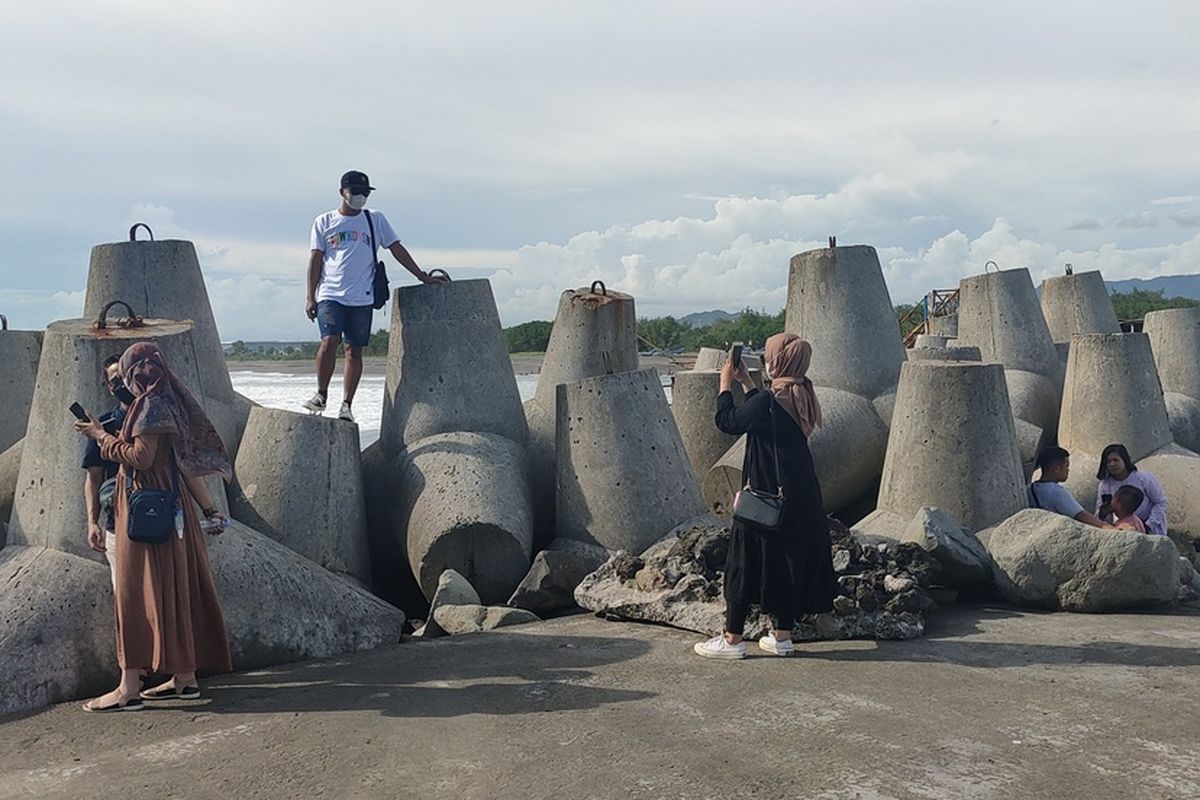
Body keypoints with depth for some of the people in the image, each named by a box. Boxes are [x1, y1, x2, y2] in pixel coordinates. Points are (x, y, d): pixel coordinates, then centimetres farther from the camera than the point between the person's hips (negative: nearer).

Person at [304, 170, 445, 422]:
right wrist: (310, 297, 2)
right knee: (330, 341, -16)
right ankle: (321, 394, 0)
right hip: (330, 294, -1)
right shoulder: (324, 222, 9)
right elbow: (315, 259, 8)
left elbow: (397, 249, 12)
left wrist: (422, 276, 5)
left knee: (355, 350, 0)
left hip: (361, 297, 1)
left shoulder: (375, 220, 12)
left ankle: (346, 405, 3)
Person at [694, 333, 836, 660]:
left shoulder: (768, 402, -21)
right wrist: (745, 382, 22)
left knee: (746, 563, 3)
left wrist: (725, 383, 4)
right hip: (801, 498, 8)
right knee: (791, 563, 14)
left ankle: (732, 639, 11)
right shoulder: (801, 398, 5)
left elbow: (726, 421, -8)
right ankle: (781, 636, 23)